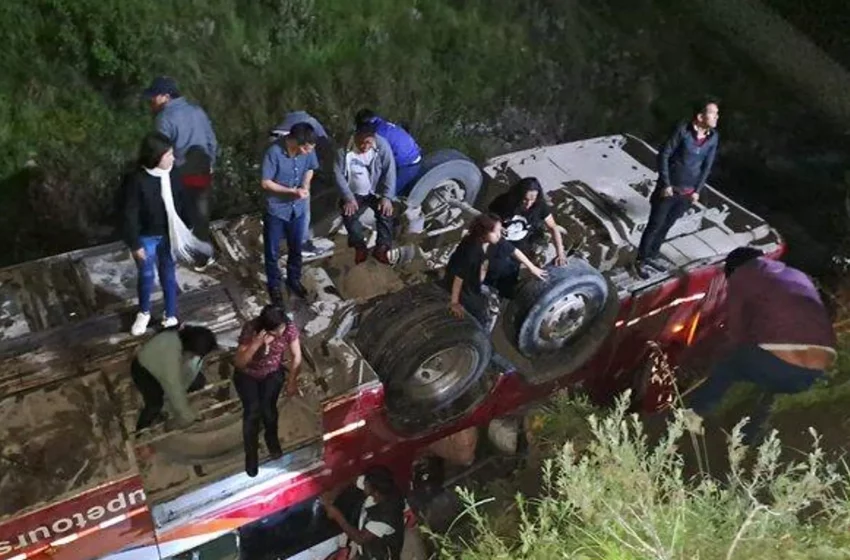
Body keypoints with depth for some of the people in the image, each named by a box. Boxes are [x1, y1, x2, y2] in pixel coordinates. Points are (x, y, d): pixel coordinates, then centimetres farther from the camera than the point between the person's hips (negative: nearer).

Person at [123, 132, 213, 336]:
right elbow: (130, 215, -18)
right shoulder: (136, 180, -24)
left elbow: (181, 201, 5)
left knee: (168, 275, 16)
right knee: (146, 276, 14)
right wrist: (135, 244, -15)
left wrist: (187, 226, 11)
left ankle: (171, 316, 32)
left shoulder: (171, 174, -9)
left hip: (168, 235, 4)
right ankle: (144, 313, 40)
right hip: (146, 237, -4)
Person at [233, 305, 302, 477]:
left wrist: (292, 381, -9)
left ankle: (272, 439, 19)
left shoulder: (290, 327, -25)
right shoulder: (251, 329, -32)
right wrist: (256, 344, -45)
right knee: (252, 411, -14)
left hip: (273, 373, 2)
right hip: (247, 375, -2)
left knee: (268, 408, -13)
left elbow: (296, 356, -10)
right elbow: (238, 363, -32)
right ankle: (251, 454, 8)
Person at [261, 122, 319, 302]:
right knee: (272, 251, 13)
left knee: (296, 248, 20)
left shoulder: (308, 151, -12)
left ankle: (294, 279, 43)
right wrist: (292, 191, -25)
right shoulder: (274, 152, -26)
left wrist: (305, 185, -10)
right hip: (276, 209, -4)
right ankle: (274, 285, 33)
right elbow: (265, 183, -20)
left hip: (298, 208, 4)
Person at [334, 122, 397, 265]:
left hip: (377, 192, 0)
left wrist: (387, 197, -21)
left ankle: (382, 247, -18)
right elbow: (339, 174, -13)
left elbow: (389, 172, -13)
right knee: (348, 214, -25)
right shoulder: (345, 149, -17)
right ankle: (360, 247, -13)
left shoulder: (382, 146, -16)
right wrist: (348, 198, -21)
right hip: (355, 193, 0)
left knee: (386, 212, -25)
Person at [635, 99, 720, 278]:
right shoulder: (683, 130, -18)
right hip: (669, 189, -4)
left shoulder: (713, 137, -4)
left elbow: (707, 166, 6)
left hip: (687, 193, 4)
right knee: (654, 226, 5)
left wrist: (697, 190, 3)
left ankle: (651, 256, 35)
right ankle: (640, 260, 20)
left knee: (666, 226, 17)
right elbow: (663, 155, -13)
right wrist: (665, 184, -13)